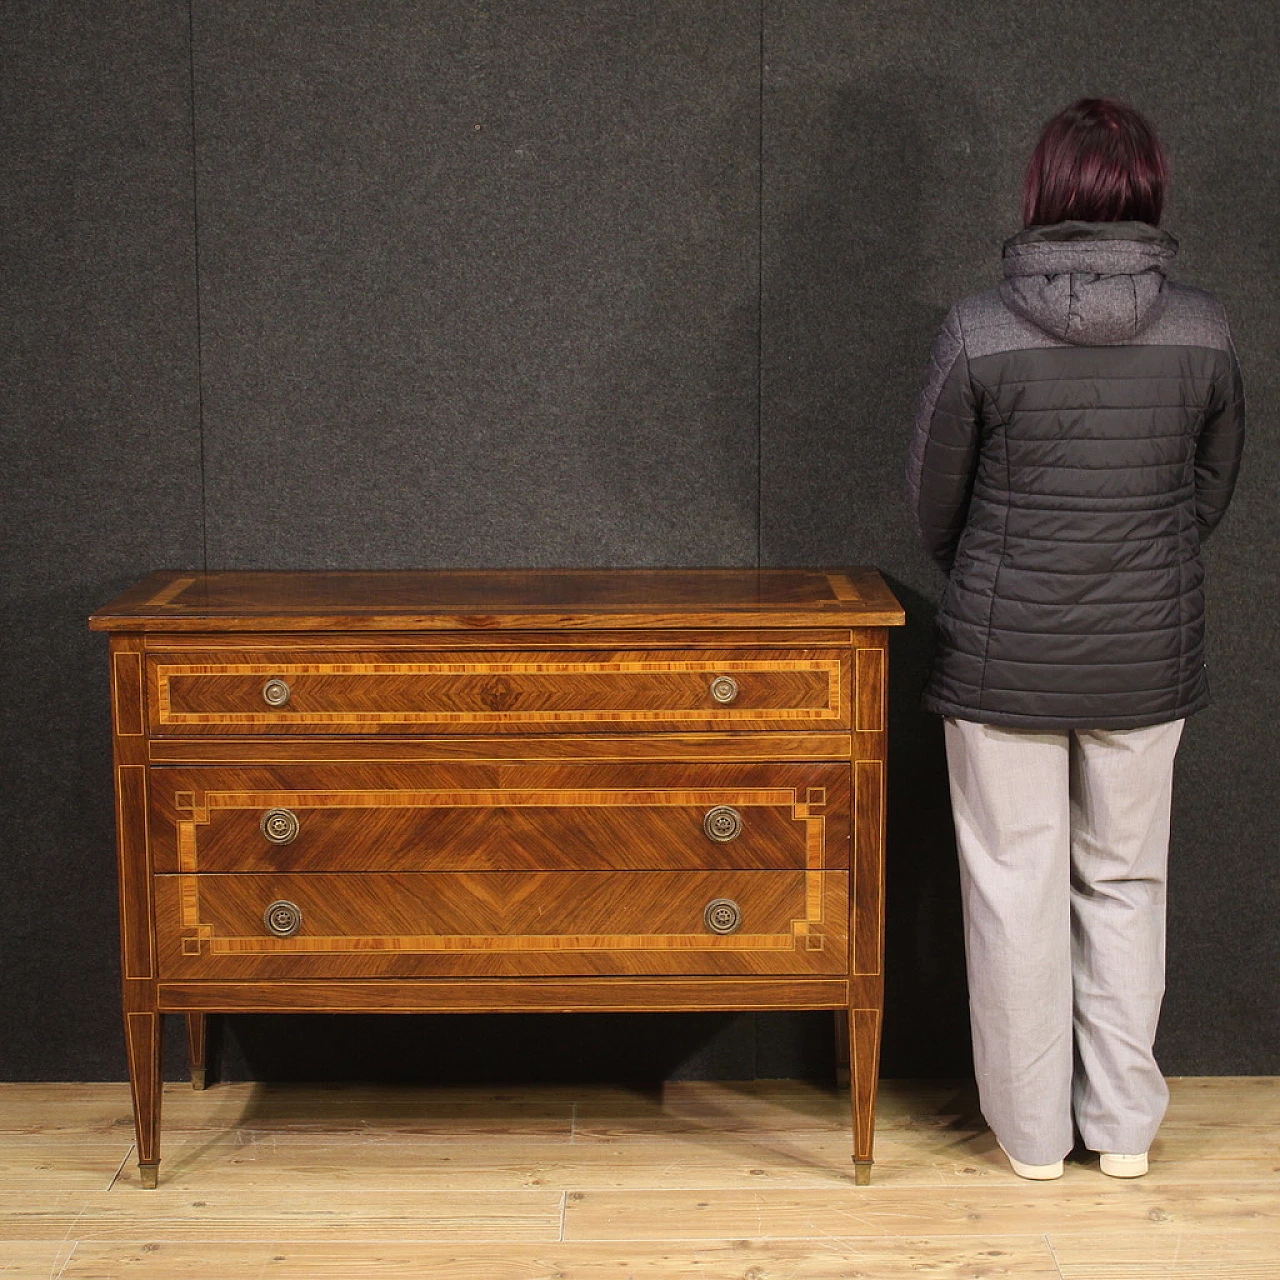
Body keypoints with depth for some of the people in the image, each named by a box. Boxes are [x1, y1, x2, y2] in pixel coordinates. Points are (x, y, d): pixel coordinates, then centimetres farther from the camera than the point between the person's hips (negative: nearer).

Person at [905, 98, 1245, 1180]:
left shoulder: (980, 332, -13)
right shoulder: (1203, 331, -5)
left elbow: (935, 500, -2)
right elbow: (1214, 491, 7)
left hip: (1003, 660, -2)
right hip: (1150, 660, 3)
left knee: (1017, 887, 10)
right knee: (1126, 884, 16)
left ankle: (1032, 1130, 21)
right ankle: (1125, 1125, 26)